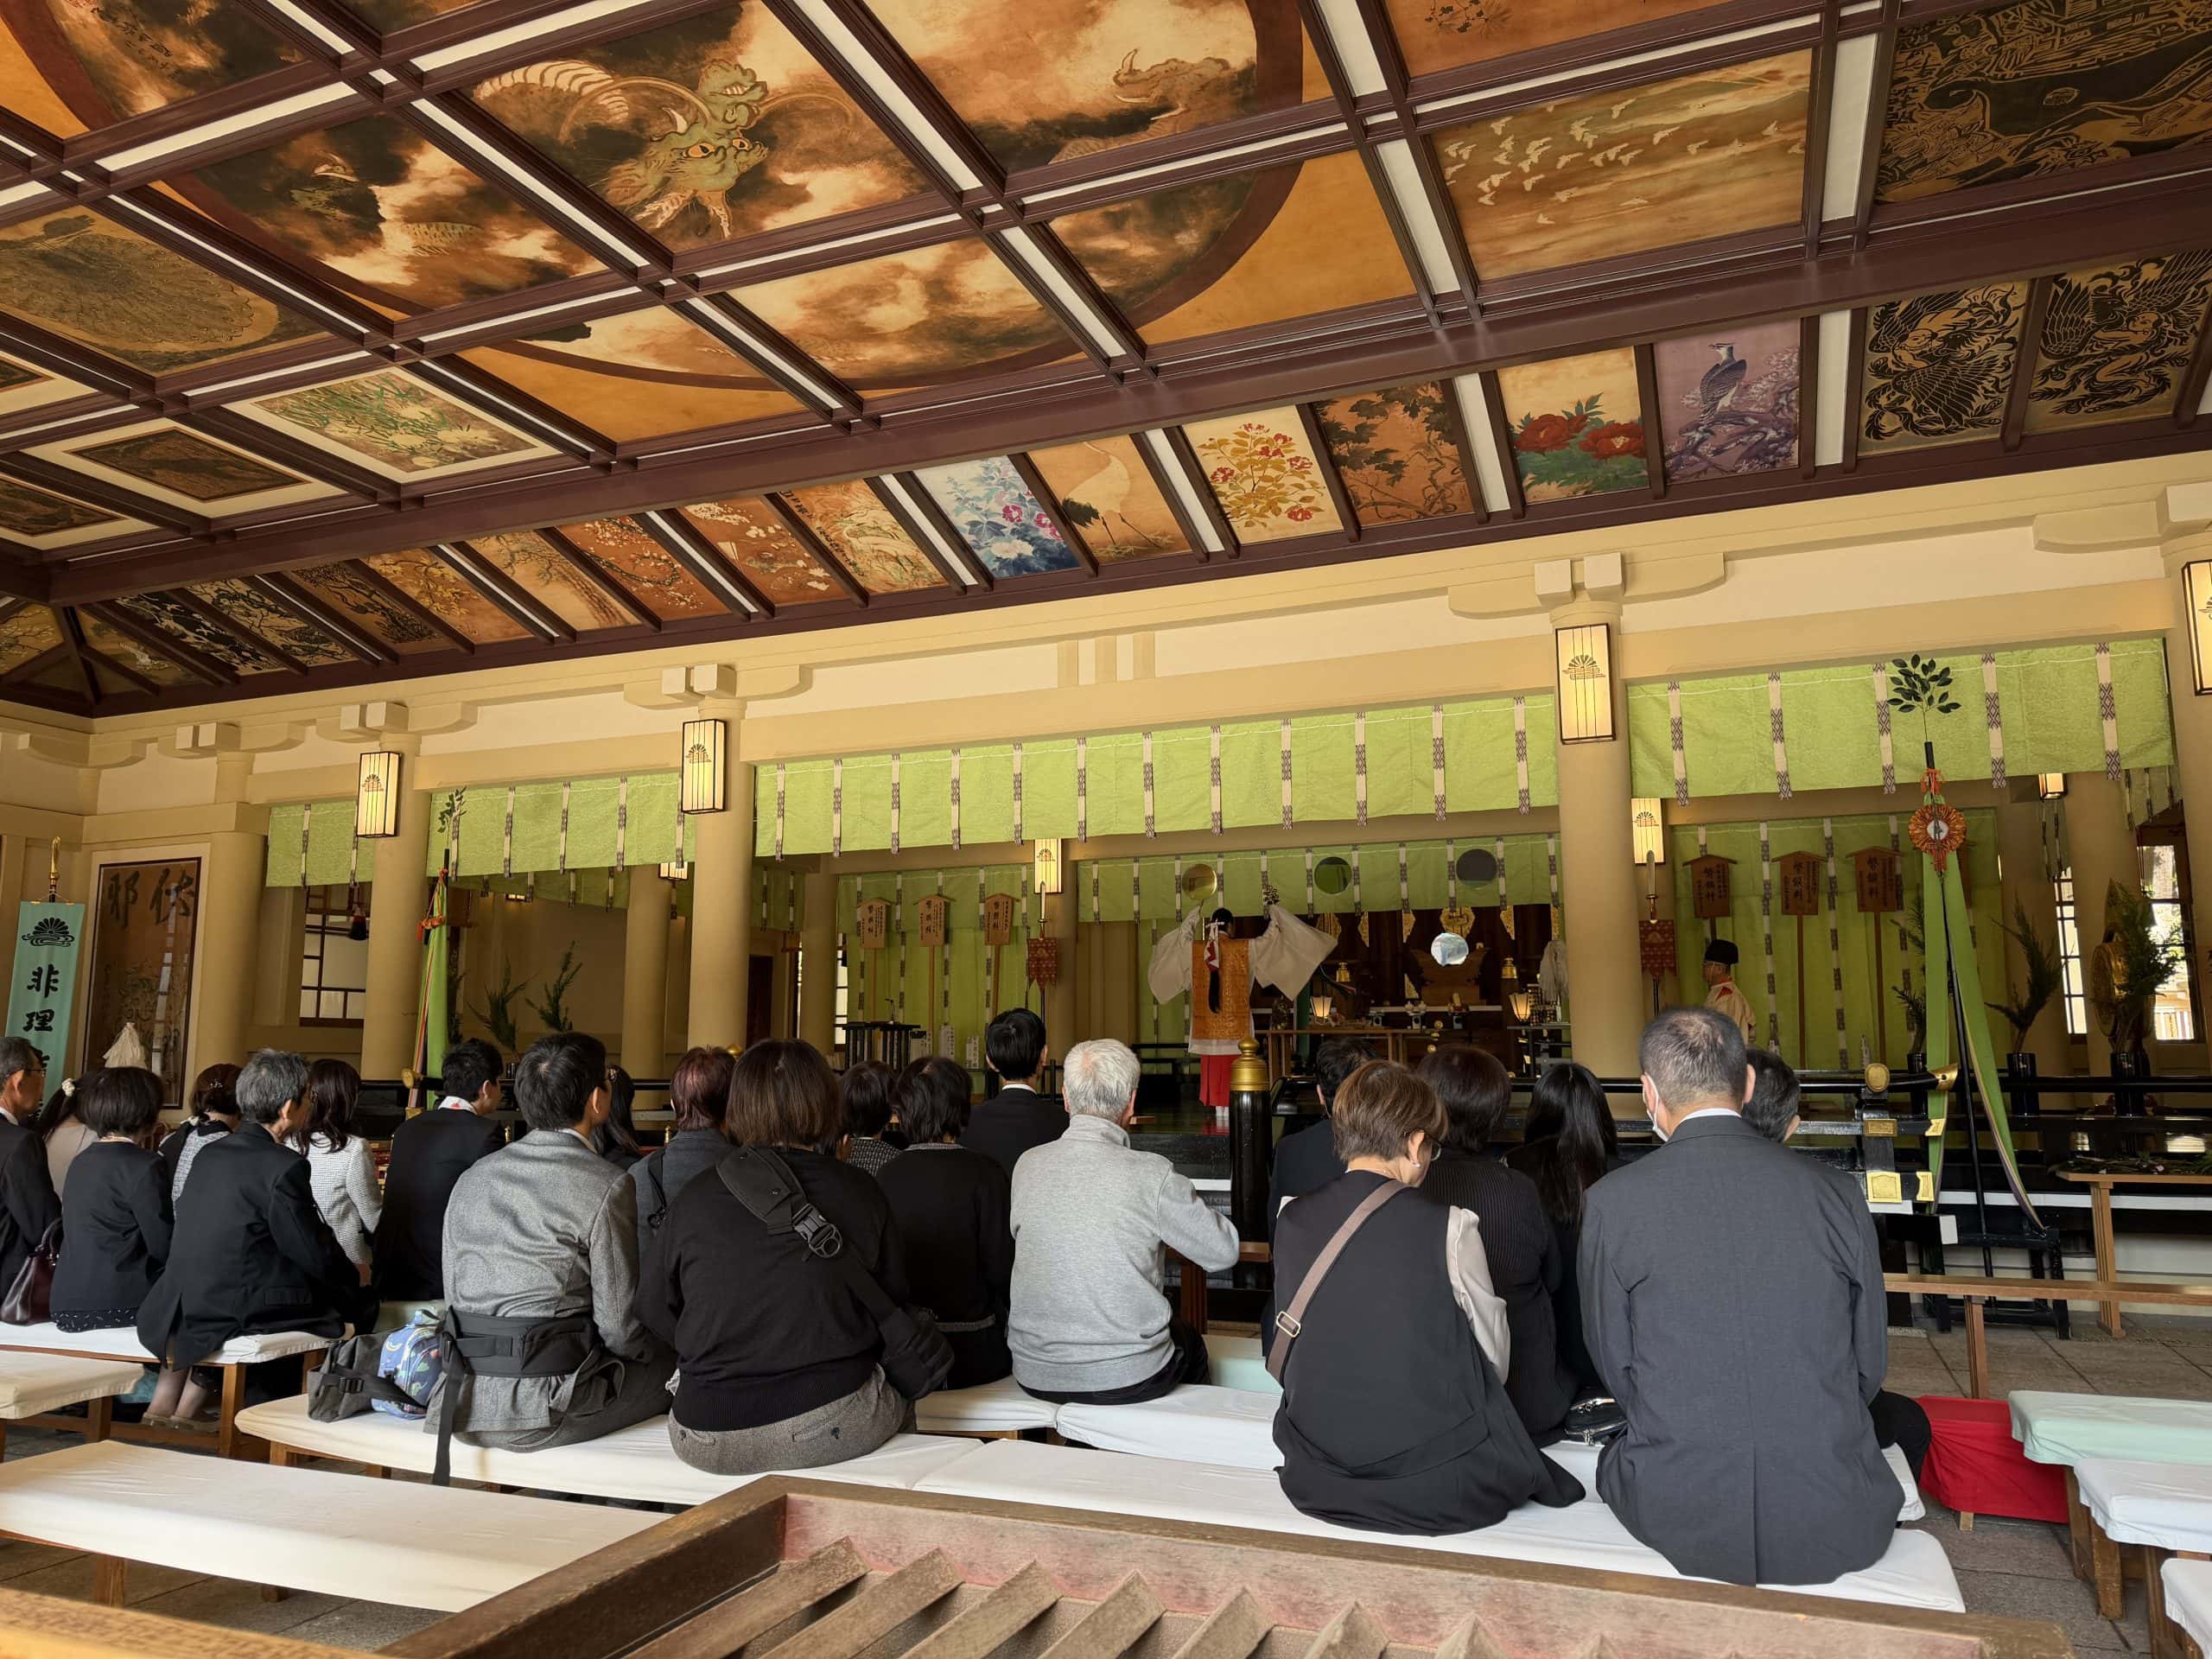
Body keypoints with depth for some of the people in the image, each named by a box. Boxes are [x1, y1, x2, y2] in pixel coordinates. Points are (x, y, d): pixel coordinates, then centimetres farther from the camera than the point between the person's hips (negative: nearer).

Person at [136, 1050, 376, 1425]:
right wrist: (355, 1276, 10)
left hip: (177, 1310, 9)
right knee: (361, 1302, 4)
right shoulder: (284, 1166, -17)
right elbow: (317, 1258, -12)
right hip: (234, 1315, -8)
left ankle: (165, 1402, 29)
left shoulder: (209, 1153, 8)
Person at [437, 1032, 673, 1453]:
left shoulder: (471, 1177, 9)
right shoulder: (607, 1186, -12)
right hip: (538, 1414, -7)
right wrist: (663, 1351, 11)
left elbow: (454, 1298, 14)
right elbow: (619, 1327, -9)